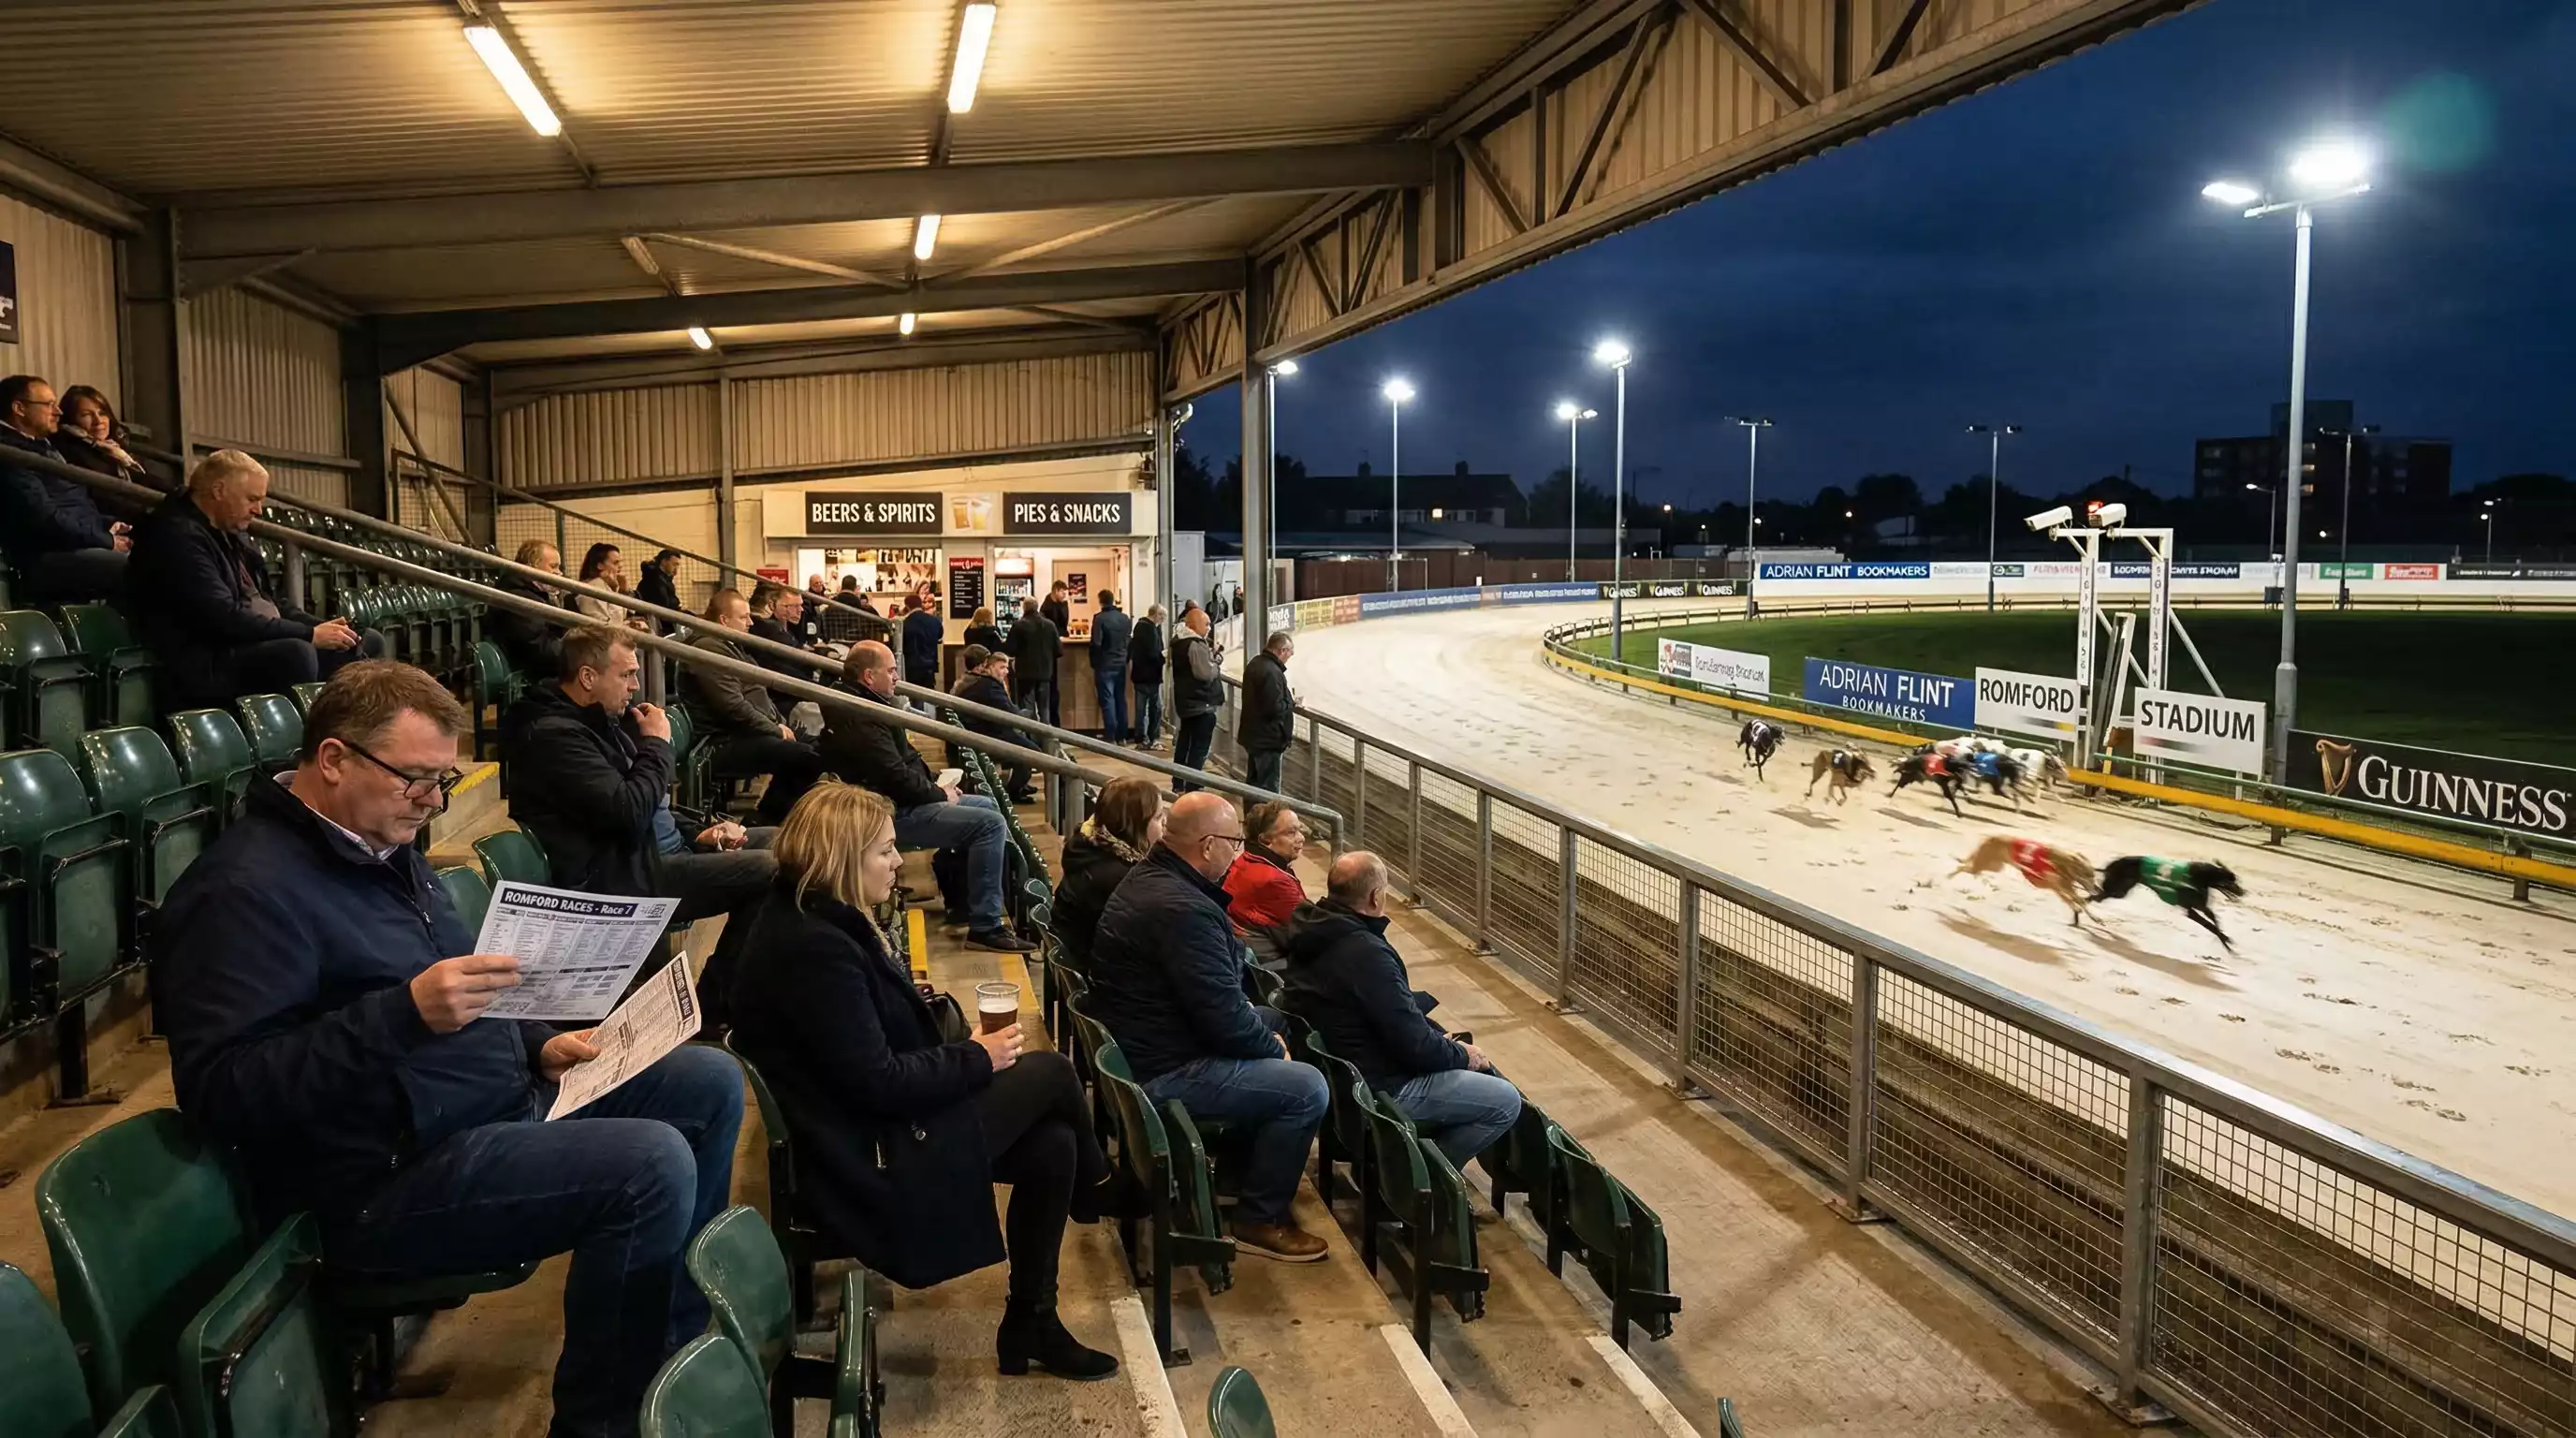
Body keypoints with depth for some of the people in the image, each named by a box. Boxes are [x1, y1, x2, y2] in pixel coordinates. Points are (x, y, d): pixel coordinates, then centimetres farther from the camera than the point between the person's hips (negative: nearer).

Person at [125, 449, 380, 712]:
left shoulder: (231, 532, 16)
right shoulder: (178, 536, -15)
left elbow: (267, 602, 22)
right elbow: (223, 619, -24)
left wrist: (321, 627, 3)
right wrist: (310, 635, -21)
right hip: (205, 665, -11)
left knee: (368, 642, 6)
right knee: (297, 654, -37)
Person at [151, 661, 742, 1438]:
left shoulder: (384, 846, 13)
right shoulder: (246, 890, -18)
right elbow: (221, 1091, -27)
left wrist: (534, 1047, 7)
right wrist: (407, 1013, -35)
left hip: (498, 1104, 11)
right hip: (383, 1178, -10)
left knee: (709, 1082, 8)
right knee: (652, 1165, -28)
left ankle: (674, 1354, 18)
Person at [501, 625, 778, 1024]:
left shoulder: (599, 720, 15)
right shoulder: (554, 735, -18)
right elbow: (628, 813, -26)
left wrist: (697, 833, 10)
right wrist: (656, 745, -12)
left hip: (655, 850, 11)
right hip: (617, 879, -11)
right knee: (768, 872, -21)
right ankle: (713, 1008, -8)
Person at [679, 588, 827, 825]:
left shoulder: (731, 646, 20)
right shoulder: (709, 649, -15)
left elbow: (758, 694, 25)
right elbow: (733, 706, -23)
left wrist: (780, 723, 8)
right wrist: (775, 730, -14)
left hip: (746, 733, 11)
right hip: (728, 743, -11)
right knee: (810, 758, -25)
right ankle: (766, 821, -9)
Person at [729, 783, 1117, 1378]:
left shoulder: (819, 921, 6)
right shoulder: (814, 948, -26)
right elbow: (879, 1083, -24)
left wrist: (966, 1052, -1)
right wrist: (977, 1059, -12)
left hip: (886, 1122, 10)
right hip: (876, 1157, -10)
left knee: (1052, 1145, -2)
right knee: (1051, 1072, -8)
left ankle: (1030, 1322, 12)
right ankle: (1098, 1195, 23)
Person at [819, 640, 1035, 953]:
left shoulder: (867, 705, 13)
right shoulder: (861, 718, -22)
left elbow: (906, 757, 21)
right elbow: (897, 778, -25)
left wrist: (934, 783, 7)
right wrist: (939, 793, -10)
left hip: (900, 799, 12)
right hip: (892, 814, -12)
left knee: (987, 805, 20)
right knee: (990, 824, -17)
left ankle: (963, 901, 23)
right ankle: (985, 926, -15)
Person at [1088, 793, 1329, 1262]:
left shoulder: (1150, 874, 4)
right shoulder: (1183, 909, -30)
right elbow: (1225, 1019, -26)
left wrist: (1265, 1028, 6)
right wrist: (1271, 1045, -6)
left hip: (1138, 1040, 11)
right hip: (1161, 1072, -11)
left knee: (1275, 1020, 25)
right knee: (1306, 1089, -12)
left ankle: (1253, 1158, 33)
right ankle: (1259, 1220, 4)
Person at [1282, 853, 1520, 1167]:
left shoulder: (1311, 929, 0)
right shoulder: (1366, 954, -29)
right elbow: (1417, 1047, -24)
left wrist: (1439, 1037, 9)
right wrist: (1461, 1054, -5)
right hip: (1378, 1090, -10)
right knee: (1506, 1102, -7)